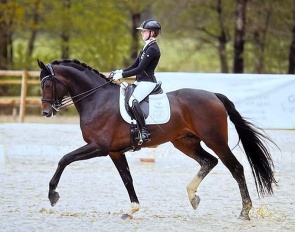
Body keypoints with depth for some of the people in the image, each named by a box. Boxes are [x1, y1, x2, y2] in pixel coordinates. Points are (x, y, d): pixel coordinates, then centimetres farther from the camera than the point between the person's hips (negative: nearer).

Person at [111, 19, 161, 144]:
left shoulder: (152, 49, -15)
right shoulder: (146, 47, 17)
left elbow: (139, 69, -20)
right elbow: (135, 66, 18)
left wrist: (122, 75, -17)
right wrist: (120, 71, 3)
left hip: (147, 82, -11)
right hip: (140, 81, 11)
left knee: (133, 101, -32)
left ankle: (144, 132, -31)